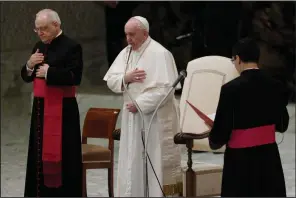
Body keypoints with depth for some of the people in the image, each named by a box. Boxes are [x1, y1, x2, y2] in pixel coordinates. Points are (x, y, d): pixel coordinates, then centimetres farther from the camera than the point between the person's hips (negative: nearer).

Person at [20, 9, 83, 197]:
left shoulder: (71, 47, -9)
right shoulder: (39, 47, 14)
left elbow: (74, 77, -19)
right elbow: (26, 77, 17)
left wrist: (48, 72, -16)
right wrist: (30, 65, -4)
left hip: (62, 109, -7)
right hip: (40, 107, 7)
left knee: (62, 154, -6)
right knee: (40, 152, 9)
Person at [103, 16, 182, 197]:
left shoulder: (159, 54, -13)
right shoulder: (126, 53, 10)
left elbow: (165, 89, -19)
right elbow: (111, 81, 8)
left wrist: (140, 104, -19)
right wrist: (126, 78, -13)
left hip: (155, 119, -7)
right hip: (132, 117, 7)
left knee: (155, 163, -3)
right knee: (132, 163, 10)